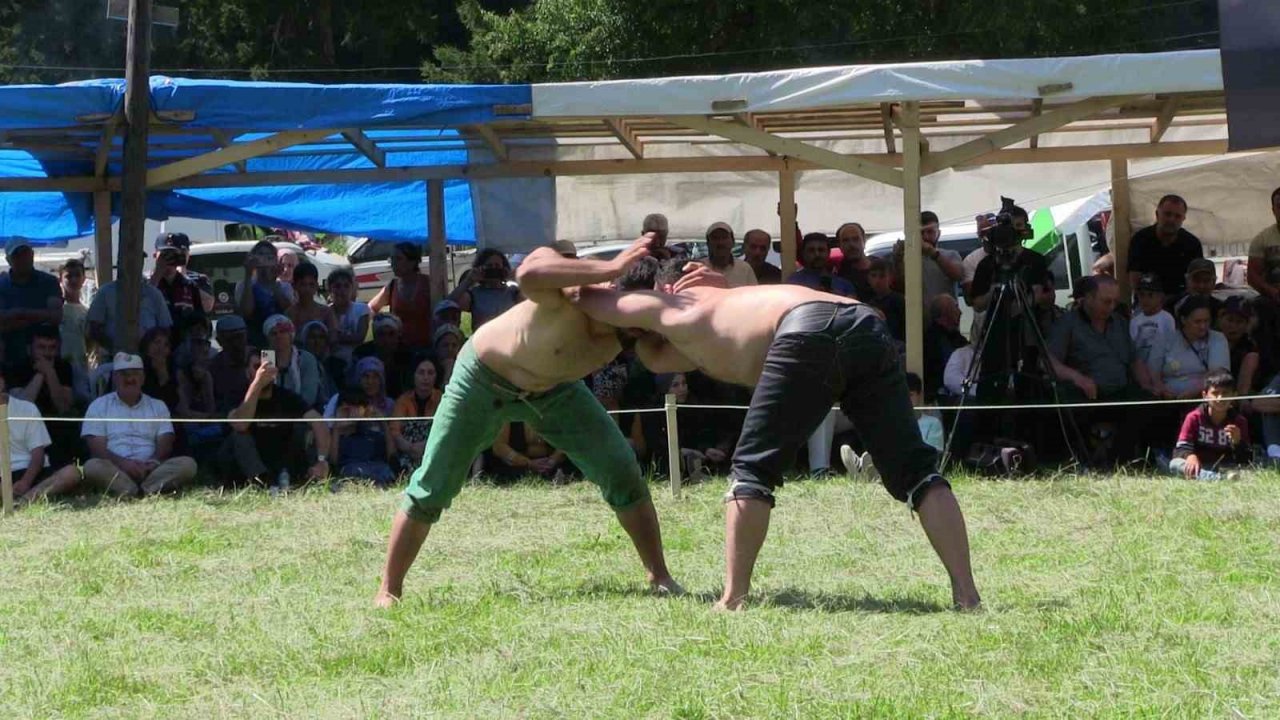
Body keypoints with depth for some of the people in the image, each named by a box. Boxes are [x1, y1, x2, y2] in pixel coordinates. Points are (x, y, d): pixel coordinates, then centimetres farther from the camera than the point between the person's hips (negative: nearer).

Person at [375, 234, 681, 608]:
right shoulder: (570, 296, -40)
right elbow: (528, 273, -62)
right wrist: (611, 268, -60)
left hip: (555, 390, 5)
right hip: (484, 377, -4)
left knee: (621, 471, -7)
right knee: (432, 487, -3)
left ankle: (659, 575, 7)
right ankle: (388, 591, 9)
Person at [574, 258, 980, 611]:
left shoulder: (665, 309, 24)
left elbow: (583, 296, 39)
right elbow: (656, 359, 57)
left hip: (809, 330, -7)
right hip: (868, 327, 7)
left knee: (753, 470, 6)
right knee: (914, 472, 5)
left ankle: (733, 599, -1)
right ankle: (966, 595, -3)